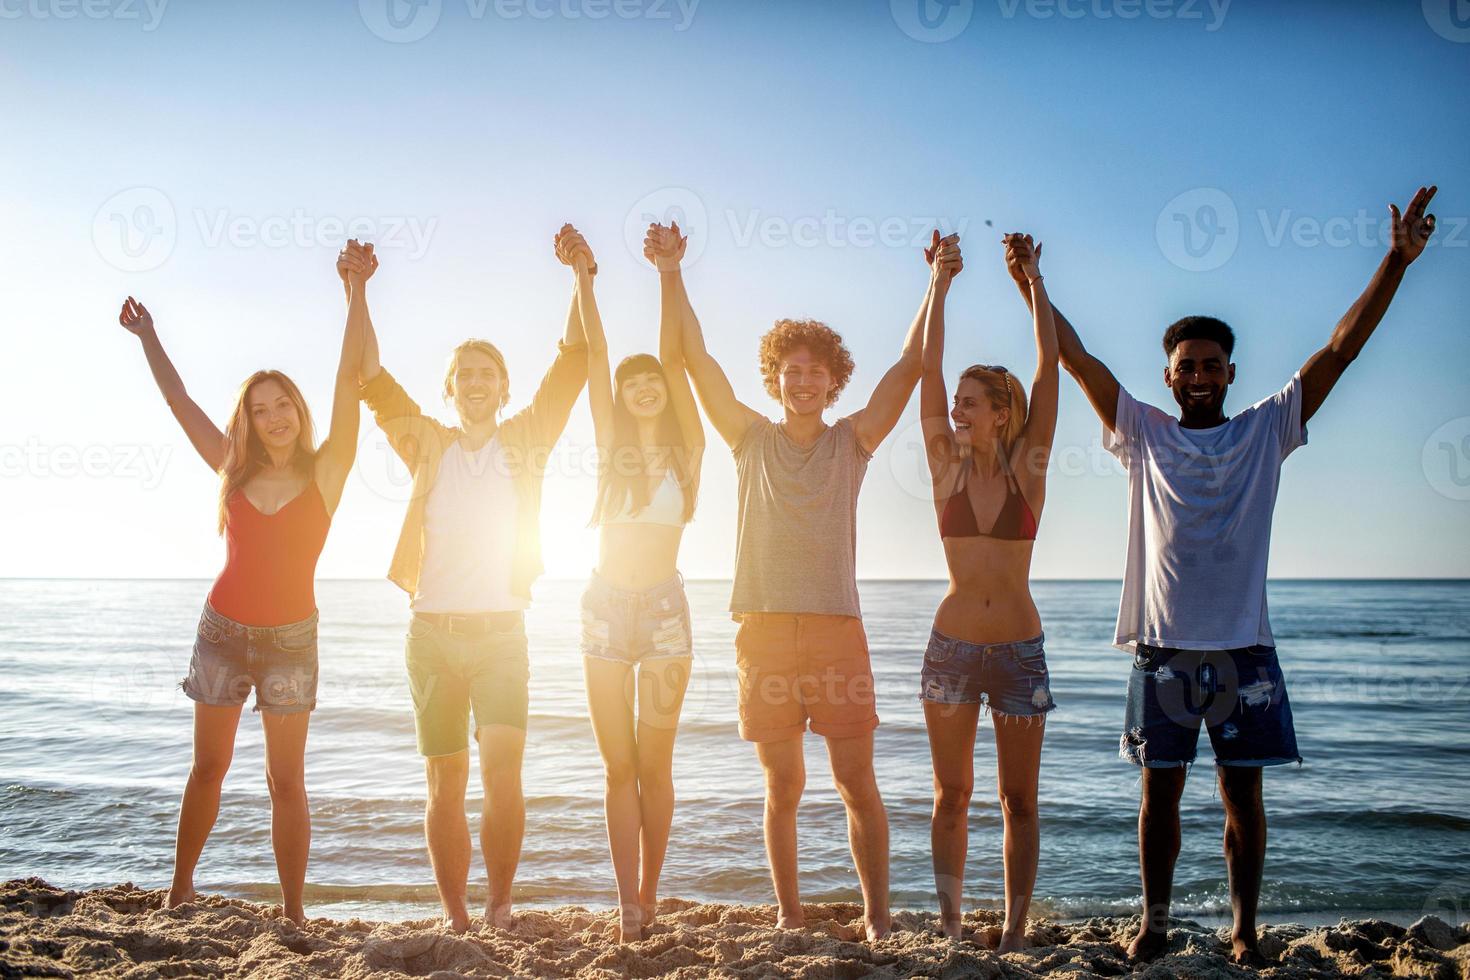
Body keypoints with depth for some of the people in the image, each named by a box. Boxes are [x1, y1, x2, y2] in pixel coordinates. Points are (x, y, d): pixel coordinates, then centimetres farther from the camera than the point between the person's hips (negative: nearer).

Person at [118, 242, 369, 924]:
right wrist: (147, 337, 22)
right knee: (207, 768, 11)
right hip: (222, 631, 3)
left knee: (286, 779, 0)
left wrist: (357, 297, -15)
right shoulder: (233, 471, 4)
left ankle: (294, 911, 5)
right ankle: (180, 888, 26)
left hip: (291, 640, -3)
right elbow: (178, 400, 14)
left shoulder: (325, 472, -4)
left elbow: (349, 381, -11)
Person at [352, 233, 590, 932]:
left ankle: (500, 906, 4)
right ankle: (454, 916, 15)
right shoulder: (426, 443, 10)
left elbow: (572, 363, 2)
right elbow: (371, 378, 4)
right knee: (445, 784, 5)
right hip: (432, 633, 1)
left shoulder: (527, 440, 8)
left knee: (502, 774, -12)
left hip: (501, 634, -1)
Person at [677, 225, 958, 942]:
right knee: (783, 788, 7)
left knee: (857, 782, 0)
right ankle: (788, 915, 19)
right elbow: (695, 358, 4)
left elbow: (910, 364, 1)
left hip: (837, 628, 0)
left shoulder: (852, 441, 8)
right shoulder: (752, 439, 9)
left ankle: (877, 915, 11)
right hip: (764, 628, 1)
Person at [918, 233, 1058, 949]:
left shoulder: (1028, 467, 0)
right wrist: (939, 286, -2)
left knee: (1018, 799, 6)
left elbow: (1049, 367, -4)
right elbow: (928, 369, -3)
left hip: (1019, 648, -1)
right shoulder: (947, 466, 1)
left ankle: (1013, 932, 15)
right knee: (951, 795, 7)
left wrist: (1034, 283, -2)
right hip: (951, 645, 1)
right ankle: (949, 924, 17)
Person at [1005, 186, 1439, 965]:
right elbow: (1077, 360, 3)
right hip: (1164, 645, 0)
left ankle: (1244, 929, 16)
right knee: (1160, 789, 6)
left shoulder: (1266, 431, 7)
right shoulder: (1144, 434, 6)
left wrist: (1397, 261, -3)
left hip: (1243, 646, 0)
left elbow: (1339, 350, 2)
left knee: (1242, 791, 6)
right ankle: (1155, 923, 17)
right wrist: (1032, 286, -2)